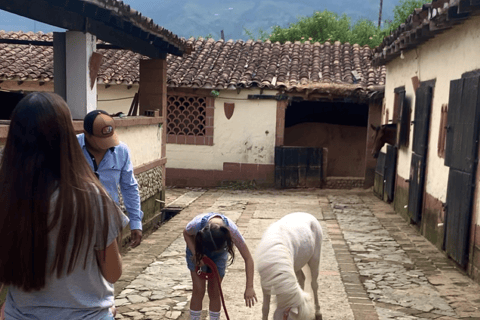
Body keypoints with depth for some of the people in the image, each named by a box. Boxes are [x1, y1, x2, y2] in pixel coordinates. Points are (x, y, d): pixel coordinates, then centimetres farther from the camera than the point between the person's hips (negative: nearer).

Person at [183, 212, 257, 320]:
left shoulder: (231, 230, -39)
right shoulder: (197, 224, -40)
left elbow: (248, 259, -31)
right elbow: (186, 234, -13)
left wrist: (249, 287, -34)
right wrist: (196, 254, -25)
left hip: (219, 255, 0)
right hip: (198, 249, 0)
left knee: (214, 292, 1)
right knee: (199, 290, -5)